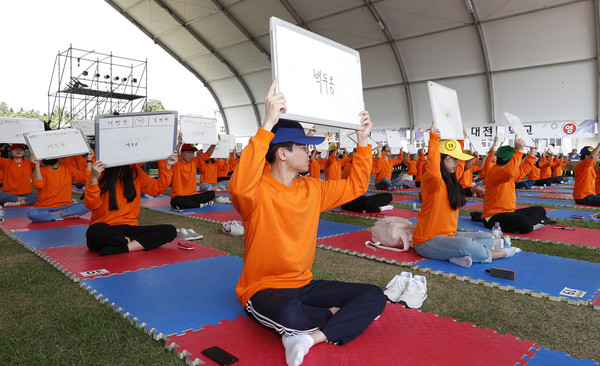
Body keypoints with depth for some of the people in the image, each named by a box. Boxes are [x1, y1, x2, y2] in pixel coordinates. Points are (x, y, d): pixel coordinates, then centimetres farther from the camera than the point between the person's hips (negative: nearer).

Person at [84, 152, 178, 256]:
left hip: (128, 228, 5)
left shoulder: (135, 171, 10)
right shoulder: (100, 173, -4)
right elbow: (91, 205, -15)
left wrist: (168, 167, 3)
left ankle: (120, 249, -25)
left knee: (170, 231, -17)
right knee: (95, 231, -41)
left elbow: (156, 188, 14)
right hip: (104, 231, -4)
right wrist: (94, 179, -32)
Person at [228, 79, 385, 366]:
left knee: (375, 296, -7)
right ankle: (334, 315, -9)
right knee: (290, 313, -41)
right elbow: (240, 187, -41)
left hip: (303, 285, 7)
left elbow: (356, 185, 14)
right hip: (263, 289, -6)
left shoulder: (312, 189, 5)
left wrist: (363, 141, 4)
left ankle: (312, 337, -19)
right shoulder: (259, 191, -17)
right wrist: (268, 124, -43)